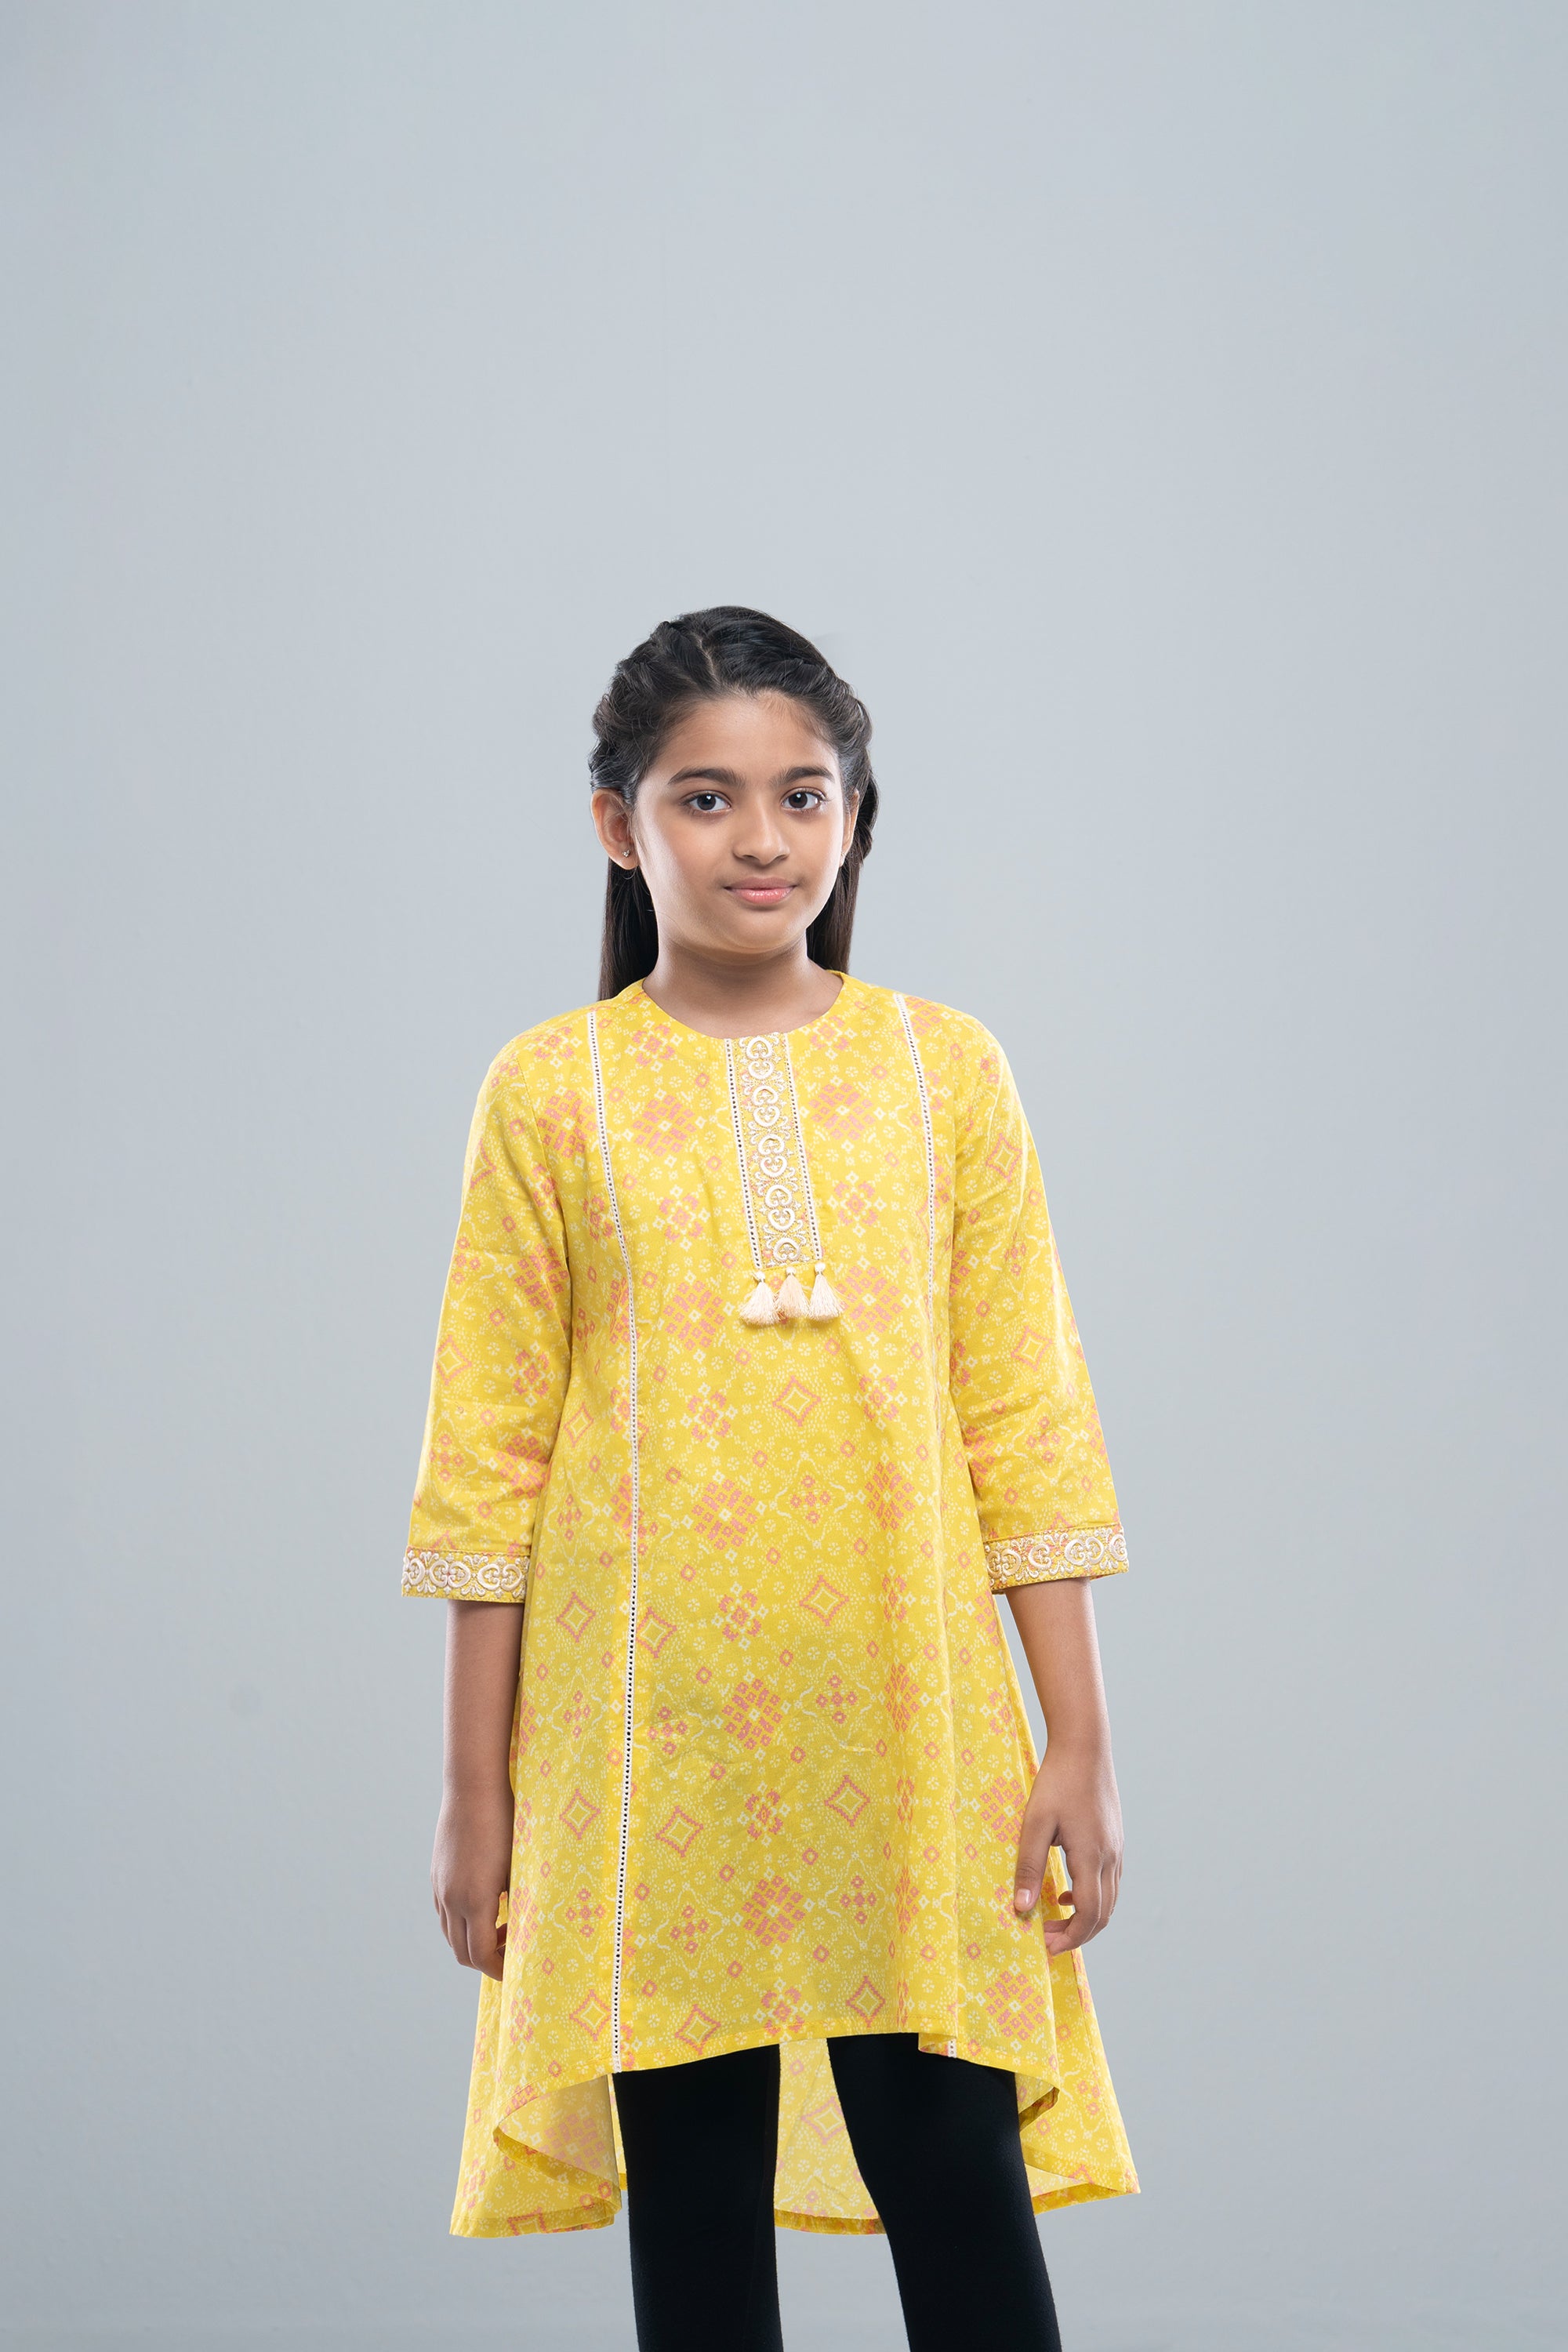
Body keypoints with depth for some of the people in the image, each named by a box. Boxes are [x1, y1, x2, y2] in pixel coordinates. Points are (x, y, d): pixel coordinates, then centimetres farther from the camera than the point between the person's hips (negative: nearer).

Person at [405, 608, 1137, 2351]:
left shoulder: (943, 1067, 5)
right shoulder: (554, 1090, 2)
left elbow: (1026, 1424, 5)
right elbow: (489, 1455, 3)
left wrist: (1079, 1744, 2)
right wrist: (474, 1791, 2)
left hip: (905, 1724, 1)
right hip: (651, 1743, 0)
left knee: (960, 2186, 1)